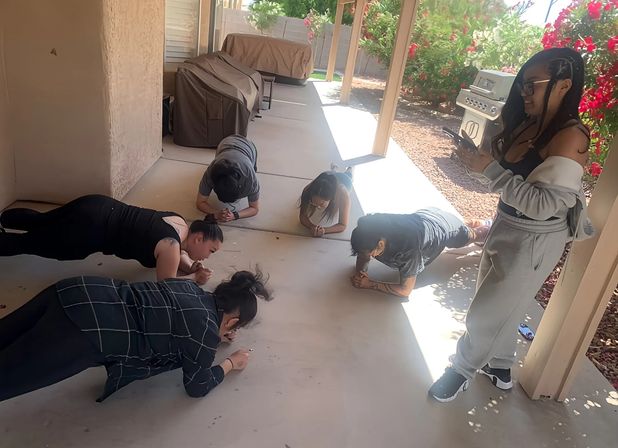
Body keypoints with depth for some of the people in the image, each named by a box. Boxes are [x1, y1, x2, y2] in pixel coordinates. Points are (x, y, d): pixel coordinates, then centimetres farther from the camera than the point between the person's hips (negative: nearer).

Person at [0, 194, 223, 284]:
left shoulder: (180, 222, 1)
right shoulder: (171, 246, -23)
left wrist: (190, 266, 0)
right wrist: (194, 278, -6)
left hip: (98, 207, 7)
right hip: (88, 230, -7)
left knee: (38, 222, 30)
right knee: (26, 243, 13)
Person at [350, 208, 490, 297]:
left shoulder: (409, 249, -49)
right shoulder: (374, 228, -33)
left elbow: (405, 290, -38)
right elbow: (363, 256, -15)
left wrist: (370, 284, -39)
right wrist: (360, 272, -35)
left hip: (445, 226, -5)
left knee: (473, 235, 31)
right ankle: (475, 224, 61)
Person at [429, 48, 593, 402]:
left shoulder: (570, 138, -24)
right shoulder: (530, 125, 0)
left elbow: (542, 204, -30)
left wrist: (490, 168, -30)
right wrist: (480, 154, -9)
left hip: (533, 242, -8)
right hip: (507, 228, 8)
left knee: (486, 313, 7)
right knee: (500, 306, 23)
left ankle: (463, 370, 31)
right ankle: (500, 369, 46)